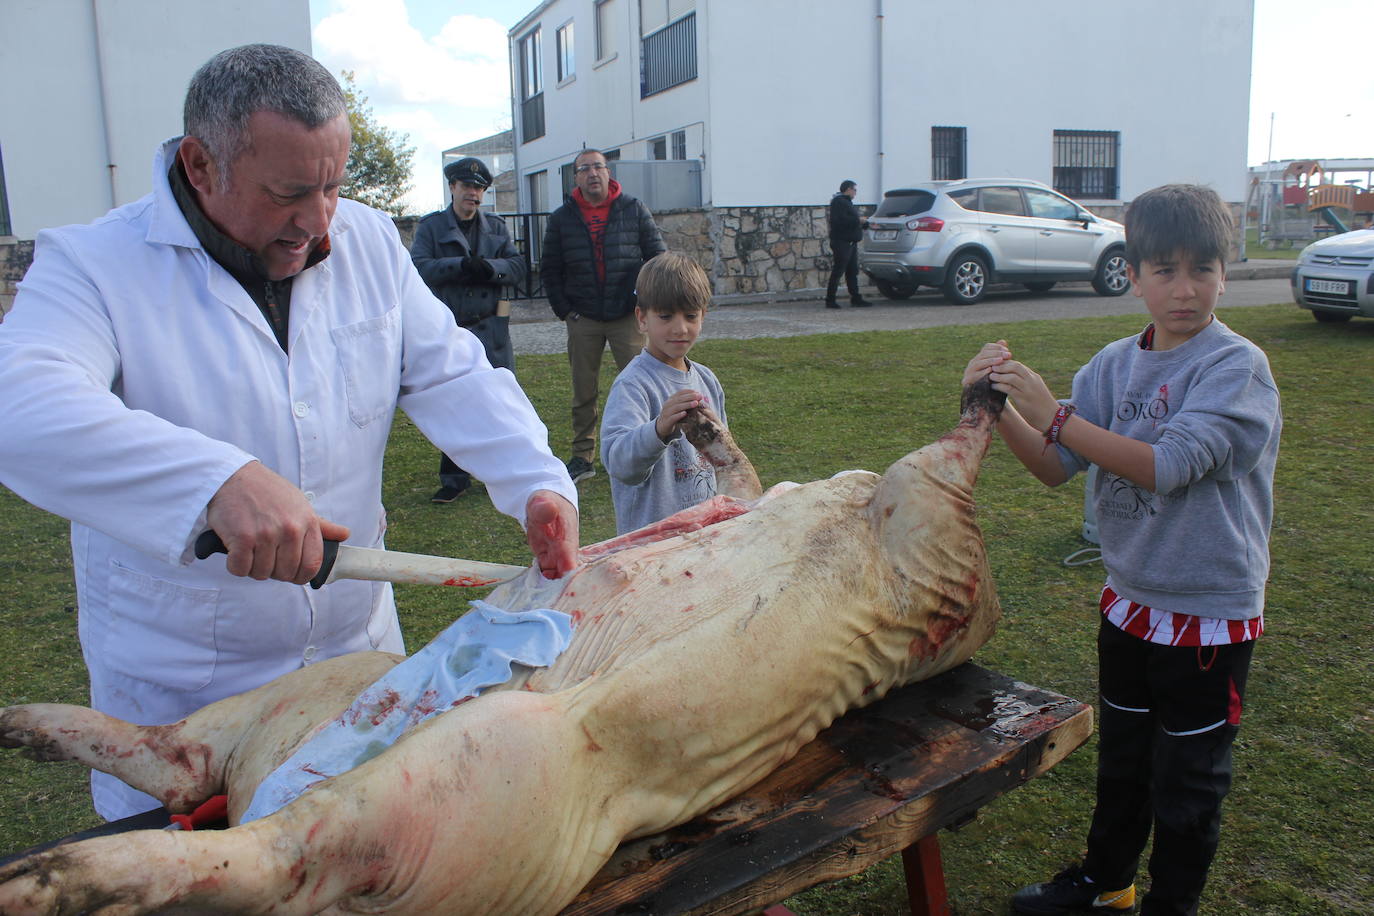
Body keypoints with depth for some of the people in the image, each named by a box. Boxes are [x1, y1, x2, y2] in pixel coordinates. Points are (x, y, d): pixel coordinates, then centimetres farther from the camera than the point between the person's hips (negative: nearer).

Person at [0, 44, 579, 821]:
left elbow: (450, 374, -1)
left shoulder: (368, 241, 0)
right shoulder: (96, 265, -15)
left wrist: (538, 480, -18)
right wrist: (219, 479, -47)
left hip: (359, 648, 4)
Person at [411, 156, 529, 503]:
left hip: (491, 329, 2)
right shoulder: (431, 226, 5)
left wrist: (489, 267, -16)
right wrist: (461, 264, -20)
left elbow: (518, 266, 3)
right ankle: (454, 479, 13)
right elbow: (419, 267, -9)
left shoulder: (496, 226, 13)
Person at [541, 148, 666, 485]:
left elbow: (658, 257, 4)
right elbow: (550, 270, 11)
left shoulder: (634, 210, 3)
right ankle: (582, 457, 17)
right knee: (584, 393, 7)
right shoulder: (562, 218, 7)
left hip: (628, 317, -1)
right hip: (583, 320, 2)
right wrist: (563, 309, 2)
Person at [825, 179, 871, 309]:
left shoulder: (847, 202, 22)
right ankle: (830, 300, -5)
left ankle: (856, 298, 13)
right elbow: (840, 220, -24)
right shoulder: (839, 202, -11)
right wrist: (858, 220, -17)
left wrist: (866, 223, 20)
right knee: (837, 272, -8)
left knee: (852, 272, 10)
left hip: (851, 243, 10)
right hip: (841, 243, -10)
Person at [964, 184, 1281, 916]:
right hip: (1130, 601, 6)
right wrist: (999, 408, -20)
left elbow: (1167, 466, -29)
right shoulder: (1117, 365, 0)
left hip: (1210, 614, -5)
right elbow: (1055, 466, -5)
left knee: (1187, 782, 12)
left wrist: (1053, 414, -32)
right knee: (1120, 758, 24)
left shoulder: (1238, 367, -17)